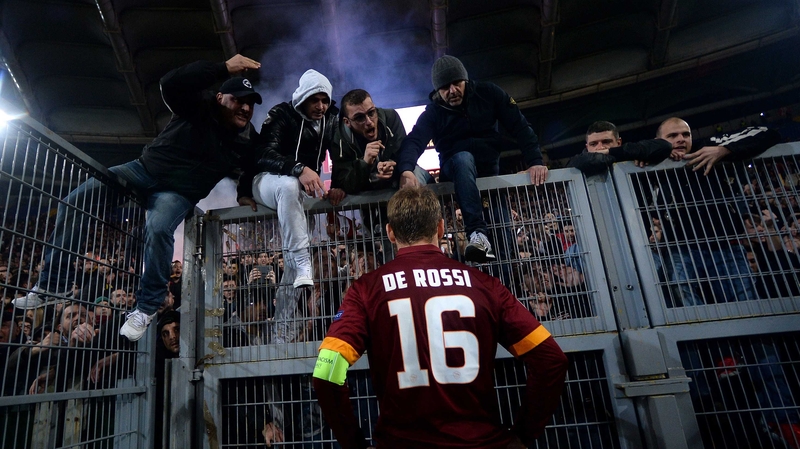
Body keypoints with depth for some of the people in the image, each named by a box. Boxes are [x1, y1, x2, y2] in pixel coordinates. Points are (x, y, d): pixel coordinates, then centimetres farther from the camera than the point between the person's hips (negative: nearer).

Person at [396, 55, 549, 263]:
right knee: (463, 158, -38)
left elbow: (520, 127, -5)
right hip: (457, 170, -1)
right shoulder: (433, 113, -6)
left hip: (491, 169, 2)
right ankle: (478, 233, -48)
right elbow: (413, 142, -23)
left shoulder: (488, 93, -3)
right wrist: (406, 170, -45)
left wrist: (535, 161, -19)